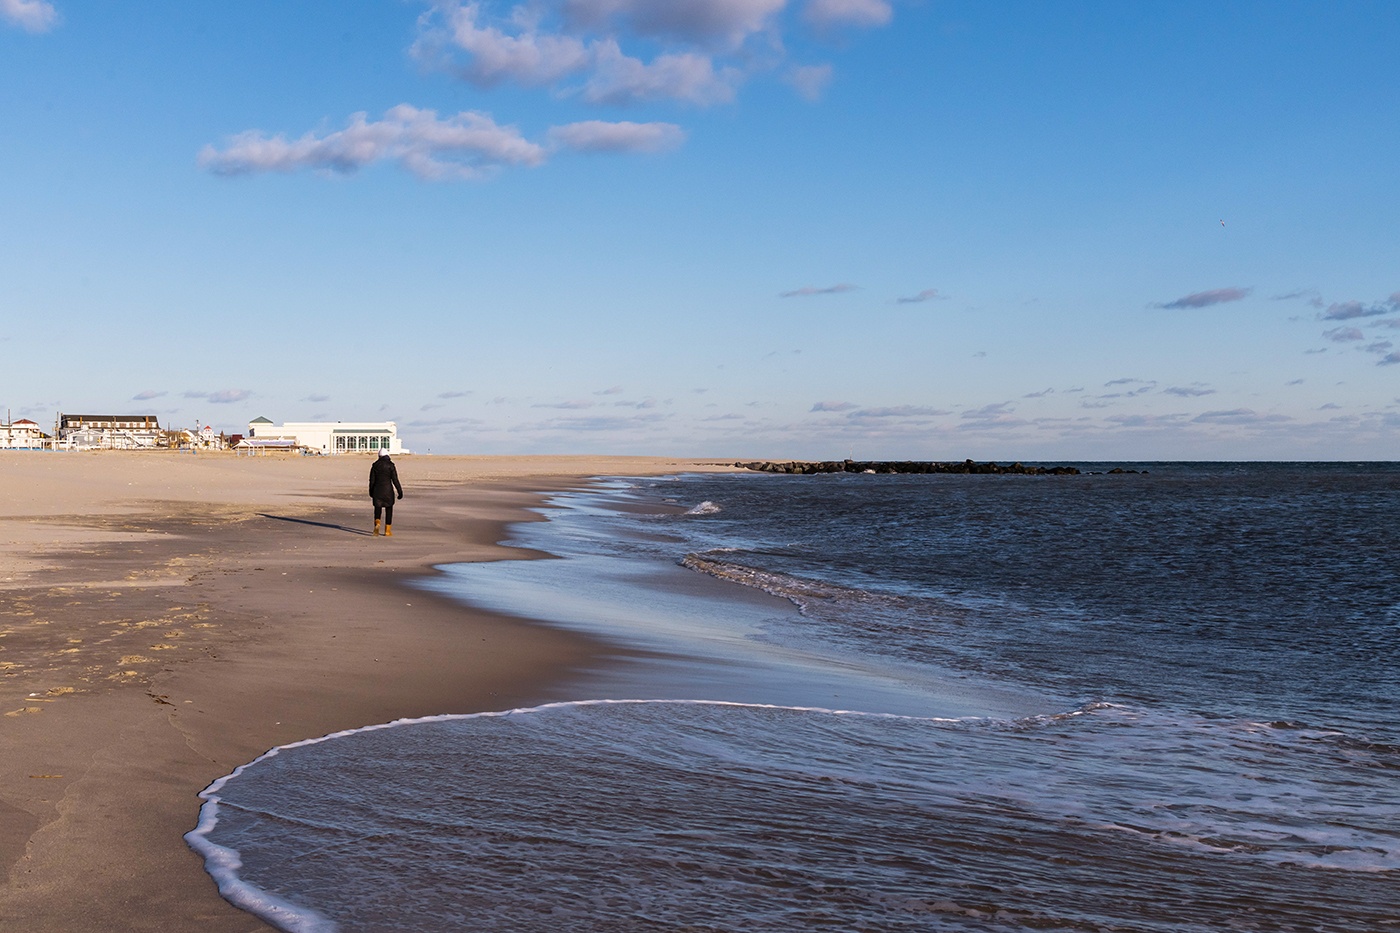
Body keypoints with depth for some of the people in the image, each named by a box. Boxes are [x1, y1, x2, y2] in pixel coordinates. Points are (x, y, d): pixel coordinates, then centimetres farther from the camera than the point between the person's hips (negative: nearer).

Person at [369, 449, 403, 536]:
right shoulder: (391, 466, -5)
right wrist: (400, 491, -3)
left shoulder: (375, 466, 2)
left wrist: (371, 492, 16)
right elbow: (395, 480, -8)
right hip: (388, 490, -1)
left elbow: (372, 480, 5)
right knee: (388, 510, 10)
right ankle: (387, 531, 9)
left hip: (377, 490, 2)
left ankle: (377, 523, -20)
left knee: (377, 509, 9)